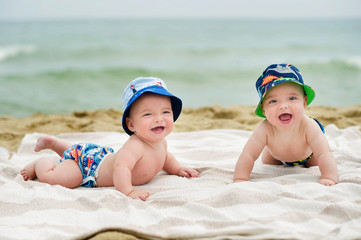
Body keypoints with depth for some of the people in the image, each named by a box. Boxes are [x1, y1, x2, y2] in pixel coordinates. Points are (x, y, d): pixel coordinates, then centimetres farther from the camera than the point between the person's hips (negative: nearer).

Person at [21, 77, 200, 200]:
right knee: (51, 177, -20)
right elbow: (121, 168, -58)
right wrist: (128, 191, -65)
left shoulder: (161, 142, -11)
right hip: (88, 162, -9)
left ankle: (51, 142, 57)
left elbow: (164, 156, 13)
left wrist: (177, 169, 2)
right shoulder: (135, 146, -42)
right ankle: (39, 163, 13)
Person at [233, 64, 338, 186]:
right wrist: (240, 179, -52)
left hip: (308, 153, -1)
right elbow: (247, 156, -42)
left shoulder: (309, 127, -47)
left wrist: (328, 179, -64)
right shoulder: (264, 130, -45)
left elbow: (324, 155, -50)